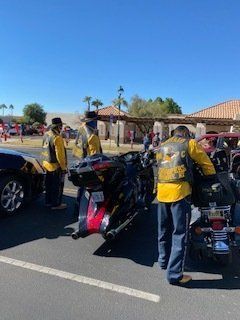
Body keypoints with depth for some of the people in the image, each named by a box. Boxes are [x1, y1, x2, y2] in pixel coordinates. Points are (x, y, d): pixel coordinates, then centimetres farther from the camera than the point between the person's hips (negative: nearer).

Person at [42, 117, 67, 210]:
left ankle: (48, 201, 32)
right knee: (58, 186, 4)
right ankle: (56, 204, 13)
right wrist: (63, 167, -14)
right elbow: (60, 154, -22)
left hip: (47, 164, 9)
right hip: (56, 166, -9)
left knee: (49, 184, 19)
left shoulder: (46, 134, 6)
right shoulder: (57, 138, -22)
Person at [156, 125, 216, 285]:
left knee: (164, 230, 19)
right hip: (180, 191, -5)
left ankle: (164, 260, 37)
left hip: (162, 191, 6)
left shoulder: (162, 147, 20)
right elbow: (206, 164, 10)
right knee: (180, 234, 1)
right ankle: (175, 274, 6)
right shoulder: (190, 143, 5)